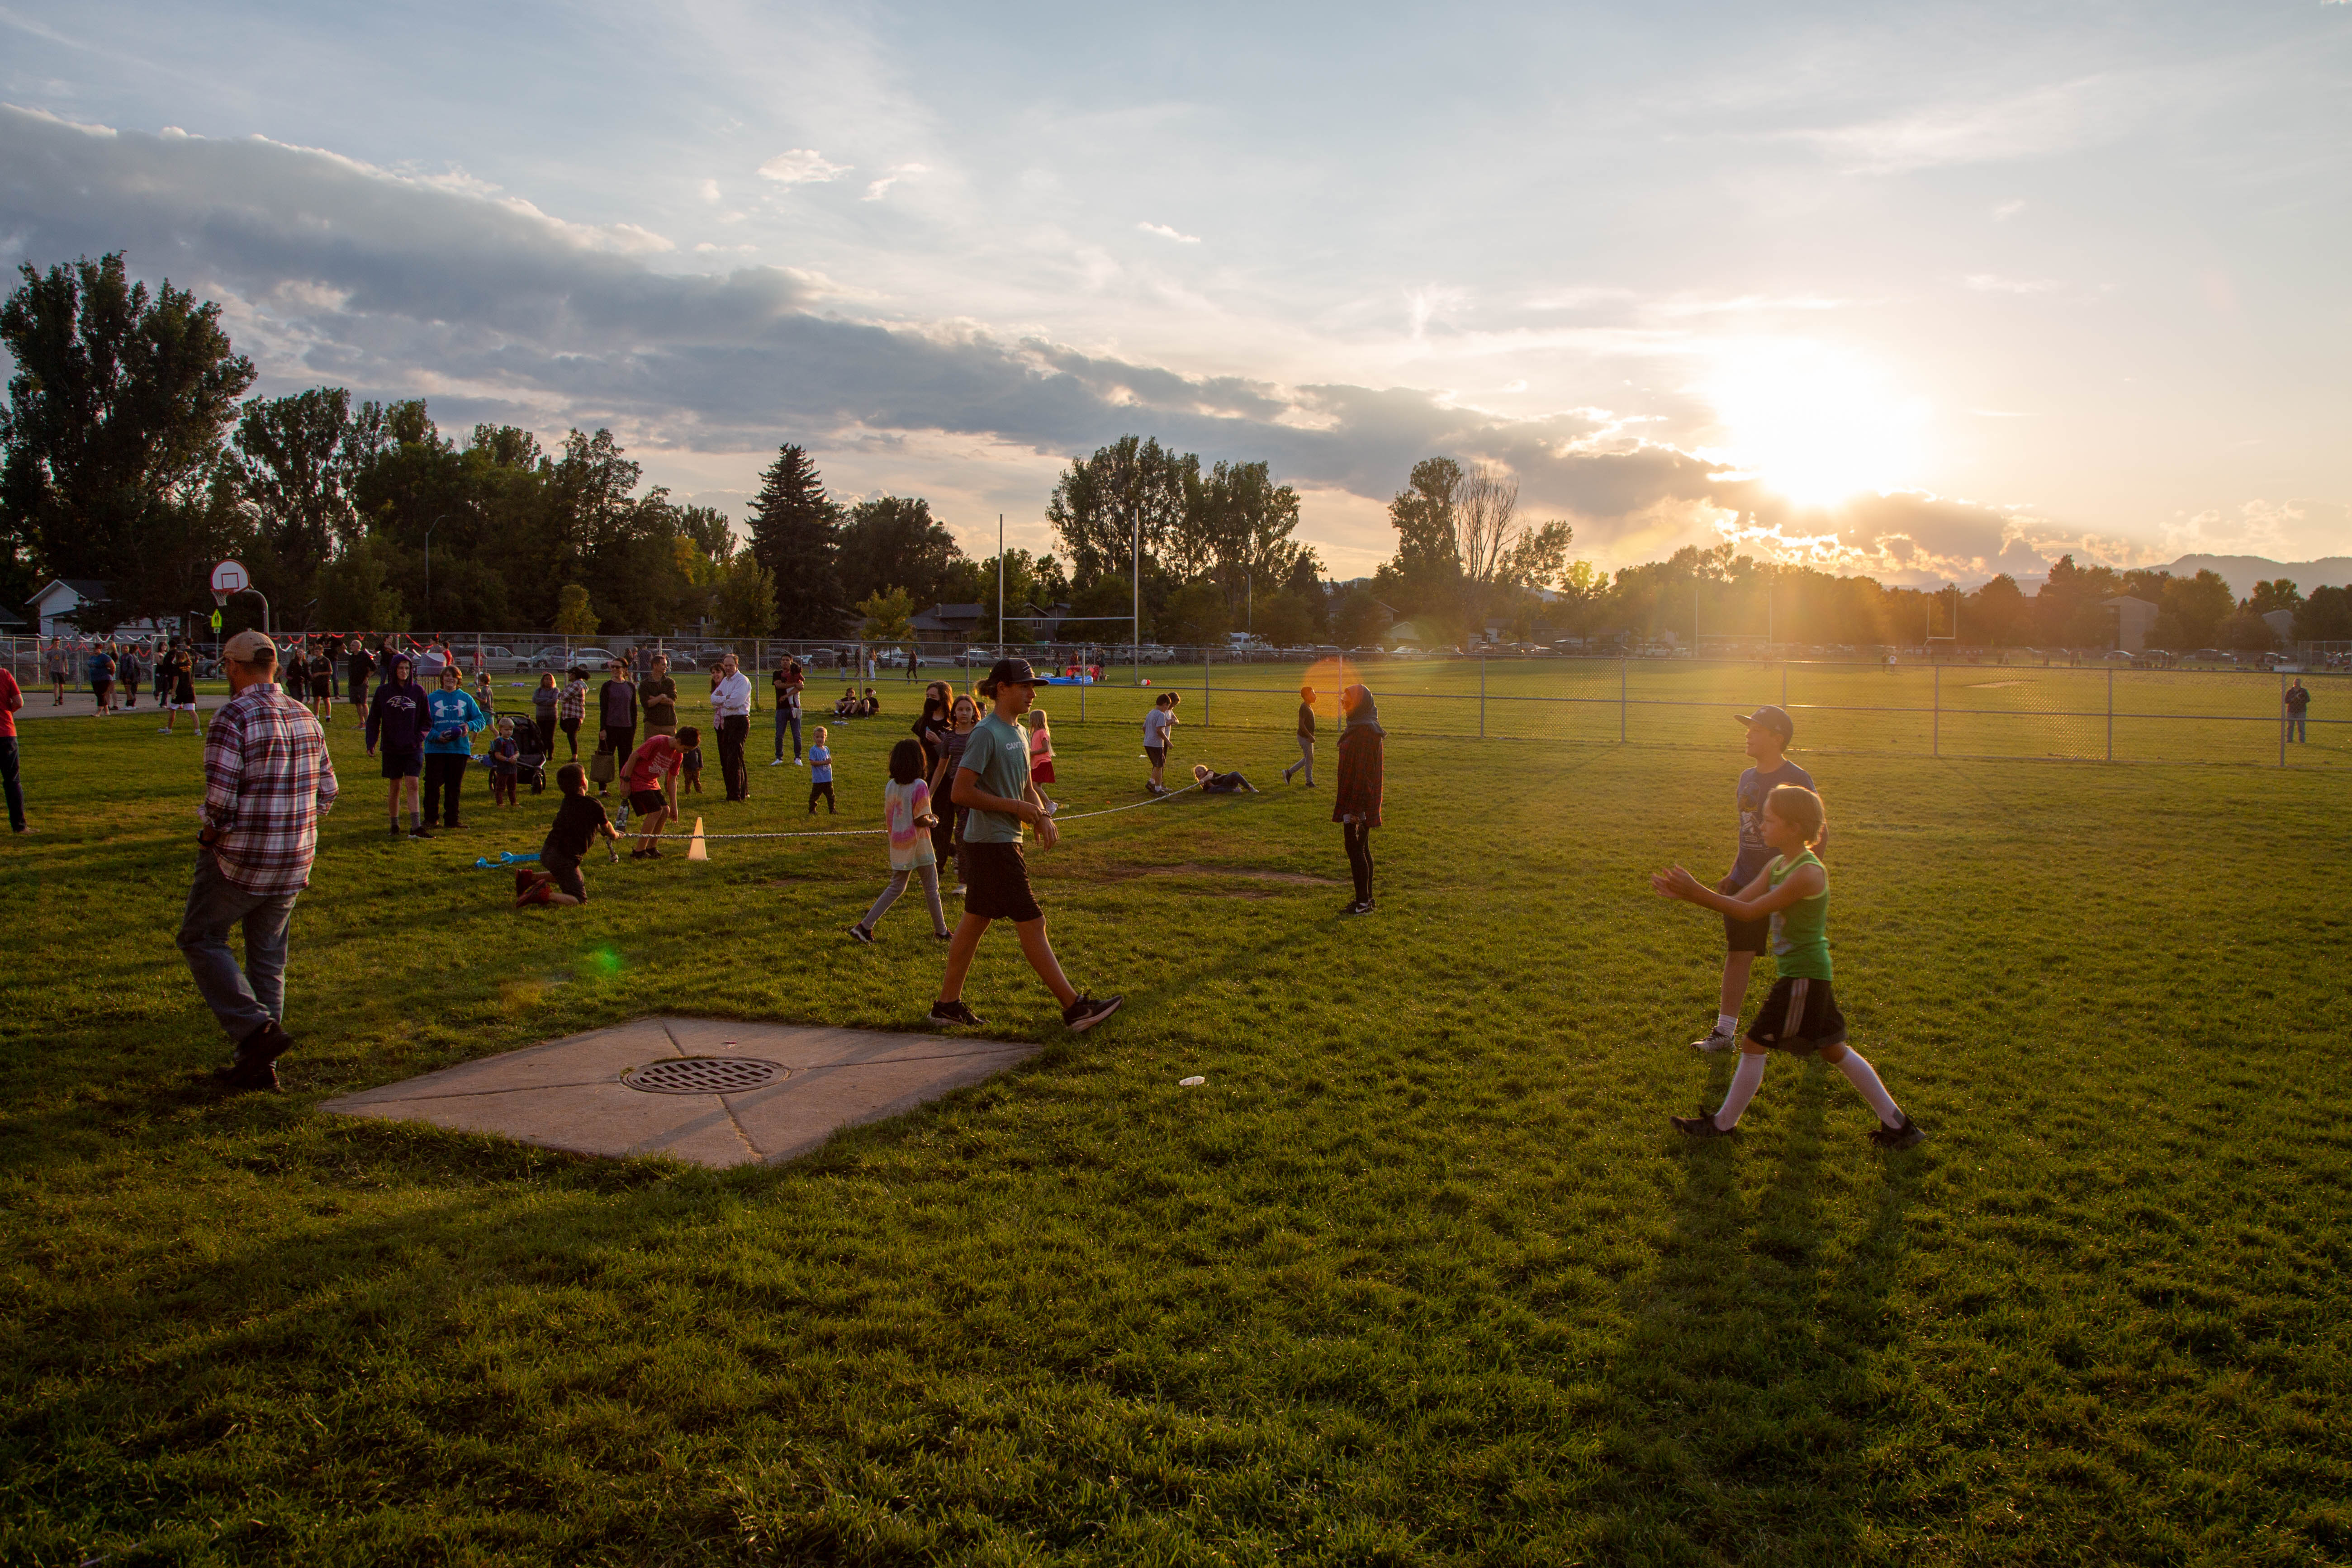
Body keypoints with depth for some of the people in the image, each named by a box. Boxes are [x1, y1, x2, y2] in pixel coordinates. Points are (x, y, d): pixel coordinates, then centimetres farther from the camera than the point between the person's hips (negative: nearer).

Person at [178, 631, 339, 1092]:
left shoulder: (232, 718, -16)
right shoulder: (305, 717, 7)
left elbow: (221, 801, -20)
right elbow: (326, 791, 11)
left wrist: (207, 834, -2)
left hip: (241, 859, -6)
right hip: (294, 860, 7)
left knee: (201, 938, 12)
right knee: (268, 957, 13)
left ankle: (256, 1027, -2)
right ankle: (261, 1065, 18)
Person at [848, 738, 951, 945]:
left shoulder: (890, 786, 2)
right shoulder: (919, 786, -17)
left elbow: (887, 817, 8)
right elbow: (921, 820, -19)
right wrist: (933, 821, 2)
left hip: (898, 845, 6)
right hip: (918, 846, -6)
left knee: (896, 888, 16)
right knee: (931, 889, 9)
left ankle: (866, 926, 8)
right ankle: (941, 931, 19)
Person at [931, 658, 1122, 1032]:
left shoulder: (1017, 733, 13)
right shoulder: (986, 734, -16)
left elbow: (1025, 786, 22)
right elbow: (962, 792, -21)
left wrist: (1041, 815, 1)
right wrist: (1016, 807, -18)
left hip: (1004, 843, 10)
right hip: (992, 845, -10)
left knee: (975, 922, 14)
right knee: (1032, 924, -6)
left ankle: (948, 1004, 23)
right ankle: (1075, 1008, -2)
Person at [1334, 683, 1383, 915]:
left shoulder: (1365, 731, -18)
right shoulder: (1359, 727, 14)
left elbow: (1362, 772, -22)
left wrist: (1354, 806, -23)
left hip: (1358, 799, -10)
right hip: (1360, 800, 10)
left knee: (1355, 848, -6)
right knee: (1362, 848, 15)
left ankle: (1363, 903, -3)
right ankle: (1366, 898, 22)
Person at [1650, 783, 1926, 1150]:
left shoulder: (1809, 873, -21)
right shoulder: (1777, 865, 7)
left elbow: (1750, 912, -23)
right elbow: (1736, 903, 5)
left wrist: (1697, 892, -22)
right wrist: (1686, 894, -6)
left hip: (1803, 979, -10)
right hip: (1806, 973, 10)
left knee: (1754, 1046, 0)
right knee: (1835, 1051, 17)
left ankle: (1723, 1124, 13)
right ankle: (1897, 1124, 25)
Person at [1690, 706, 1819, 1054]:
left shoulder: (1798, 781, -12)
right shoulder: (1748, 777, 9)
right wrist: (1733, 874, 14)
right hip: (1747, 884, 6)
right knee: (1737, 955, 5)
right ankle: (1725, 1032, 10)